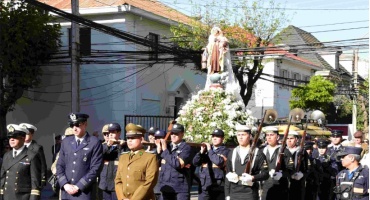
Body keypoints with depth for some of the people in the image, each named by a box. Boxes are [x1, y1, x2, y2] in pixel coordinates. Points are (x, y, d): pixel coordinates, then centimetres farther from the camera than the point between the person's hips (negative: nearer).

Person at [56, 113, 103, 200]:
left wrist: (78, 186, -12)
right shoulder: (66, 142, 12)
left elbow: (95, 169, -8)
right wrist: (65, 184, -4)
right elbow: (60, 165, 11)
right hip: (66, 192, 5)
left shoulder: (95, 143, -3)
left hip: (84, 192, -4)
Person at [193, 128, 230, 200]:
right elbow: (195, 162, 10)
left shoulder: (225, 151, 0)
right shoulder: (206, 149, 17)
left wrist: (210, 150, -9)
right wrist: (201, 151, -6)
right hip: (204, 186, 4)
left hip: (218, 186, -4)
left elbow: (219, 161, -19)